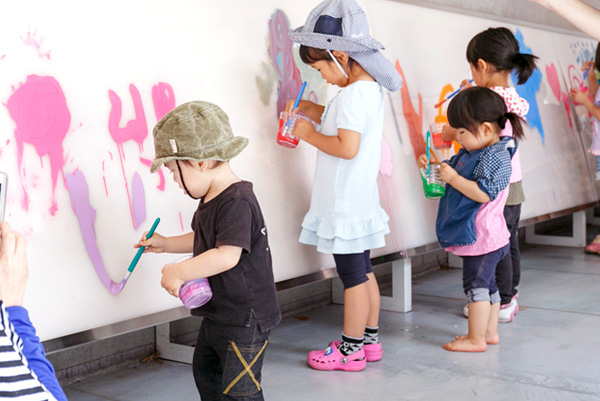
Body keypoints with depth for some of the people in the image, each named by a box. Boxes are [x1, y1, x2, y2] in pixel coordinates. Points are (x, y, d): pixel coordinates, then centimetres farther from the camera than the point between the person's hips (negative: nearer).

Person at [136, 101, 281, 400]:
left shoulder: (237, 202, -25)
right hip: (218, 313, 11)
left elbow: (227, 256, -34)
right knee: (205, 370, 27)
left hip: (244, 319, -11)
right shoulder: (211, 199, 7)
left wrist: (179, 272, -27)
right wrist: (166, 244, 16)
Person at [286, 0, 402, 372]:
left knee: (353, 276, 0)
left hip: (346, 204, -10)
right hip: (359, 200, 10)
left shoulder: (353, 94, -21)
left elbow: (347, 147, -28)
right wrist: (317, 112, 14)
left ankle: (351, 350, 11)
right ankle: (370, 340, 28)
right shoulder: (371, 88, 10)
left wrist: (310, 134, -15)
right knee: (363, 271, 17)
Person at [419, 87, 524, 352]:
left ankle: (476, 339, 5)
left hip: (482, 236, -10)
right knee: (486, 283, 17)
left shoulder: (496, 157, -20)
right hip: (478, 236, 10)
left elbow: (483, 193, -30)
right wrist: (432, 166, 9)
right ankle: (490, 332, 29)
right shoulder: (471, 151, 10)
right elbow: (454, 168, 26)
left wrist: (453, 179, -27)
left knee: (476, 284, -3)